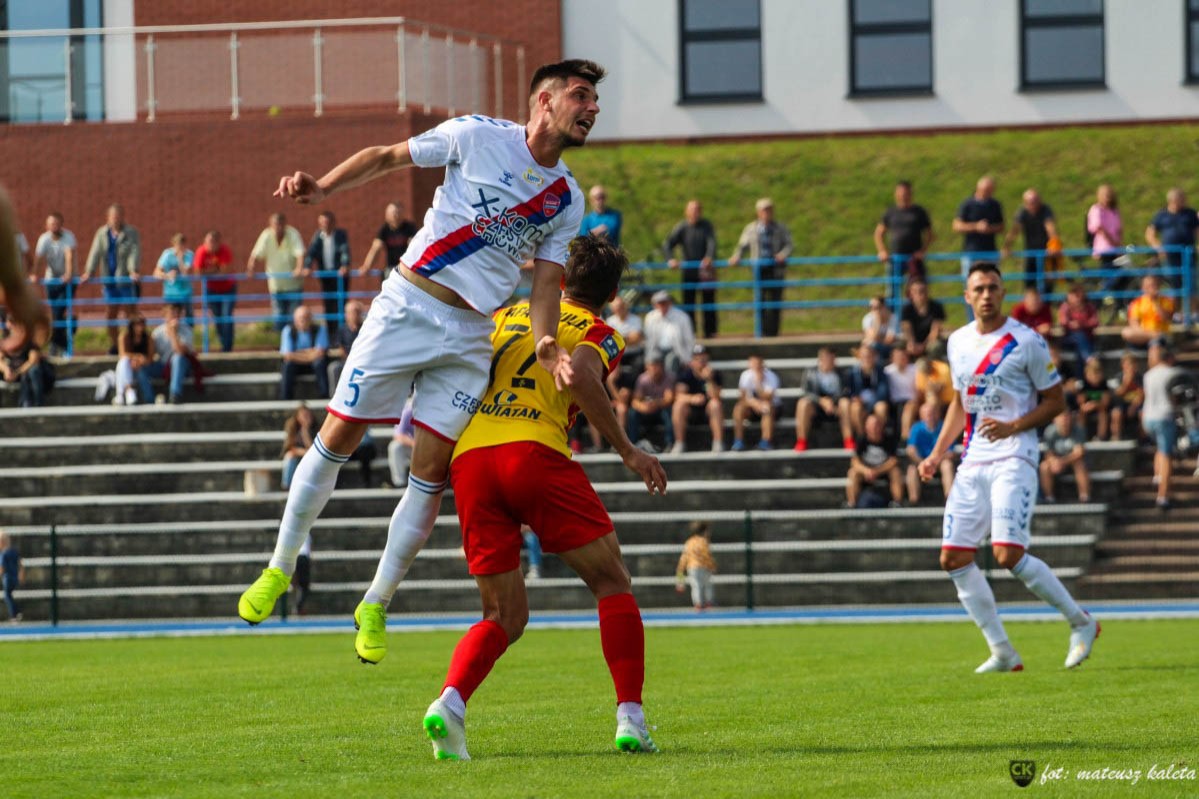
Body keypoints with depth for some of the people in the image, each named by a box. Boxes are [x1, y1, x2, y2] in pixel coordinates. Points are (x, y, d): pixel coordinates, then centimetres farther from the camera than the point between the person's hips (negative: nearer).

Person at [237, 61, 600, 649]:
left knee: (431, 477, -1)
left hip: (472, 335, 3)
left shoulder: (567, 200, 7)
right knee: (337, 439, -2)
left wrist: (545, 344, -14)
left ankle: (375, 606, 13)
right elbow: (386, 157, 4)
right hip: (407, 307, -3)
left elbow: (545, 284, 6)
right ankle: (279, 568, 16)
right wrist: (321, 188, -12)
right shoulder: (478, 137, -4)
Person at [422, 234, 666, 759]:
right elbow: (579, 374, -10)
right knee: (612, 583, 12)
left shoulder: (508, 315, 27)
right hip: (535, 454, -4)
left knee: (504, 616, 12)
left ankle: (450, 701, -15)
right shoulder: (598, 333, 11)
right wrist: (627, 451, -10)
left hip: (468, 457, 4)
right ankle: (630, 719, 0)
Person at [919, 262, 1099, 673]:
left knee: (1008, 554, -19)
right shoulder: (958, 342, 11)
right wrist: (937, 455, 13)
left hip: (1014, 458, -7)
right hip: (973, 461, 7)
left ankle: (1081, 623, 0)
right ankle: (1002, 653, 6)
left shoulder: (1027, 342, -7)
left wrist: (1013, 427, -18)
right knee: (953, 558, -1)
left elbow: (1055, 402, -4)